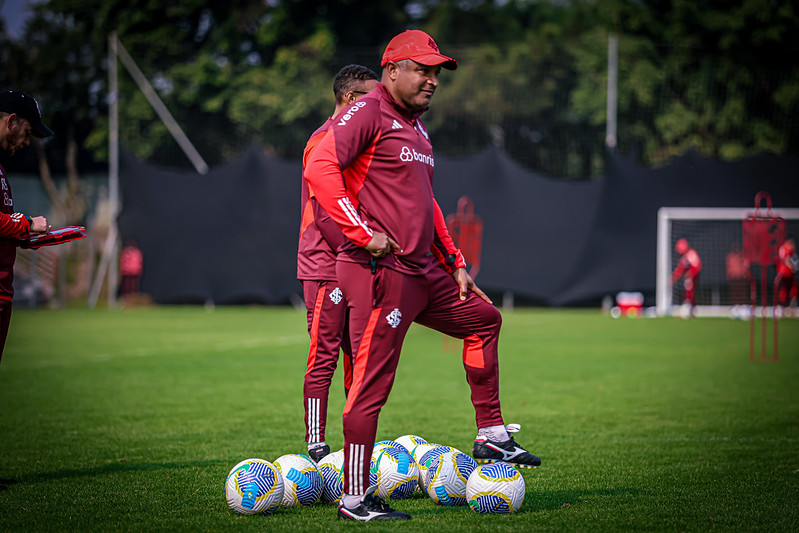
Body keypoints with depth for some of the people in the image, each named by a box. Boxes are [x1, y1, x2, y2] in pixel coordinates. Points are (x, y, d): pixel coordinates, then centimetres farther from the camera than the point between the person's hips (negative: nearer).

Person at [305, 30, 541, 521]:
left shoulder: (416, 127, 20)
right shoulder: (368, 113, -10)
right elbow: (321, 170, -23)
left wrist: (455, 262, 22)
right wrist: (364, 233, -24)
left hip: (423, 272, 10)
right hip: (378, 273, -10)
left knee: (484, 319, 20)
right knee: (372, 383, -9)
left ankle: (492, 438, 26)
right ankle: (355, 499, -4)